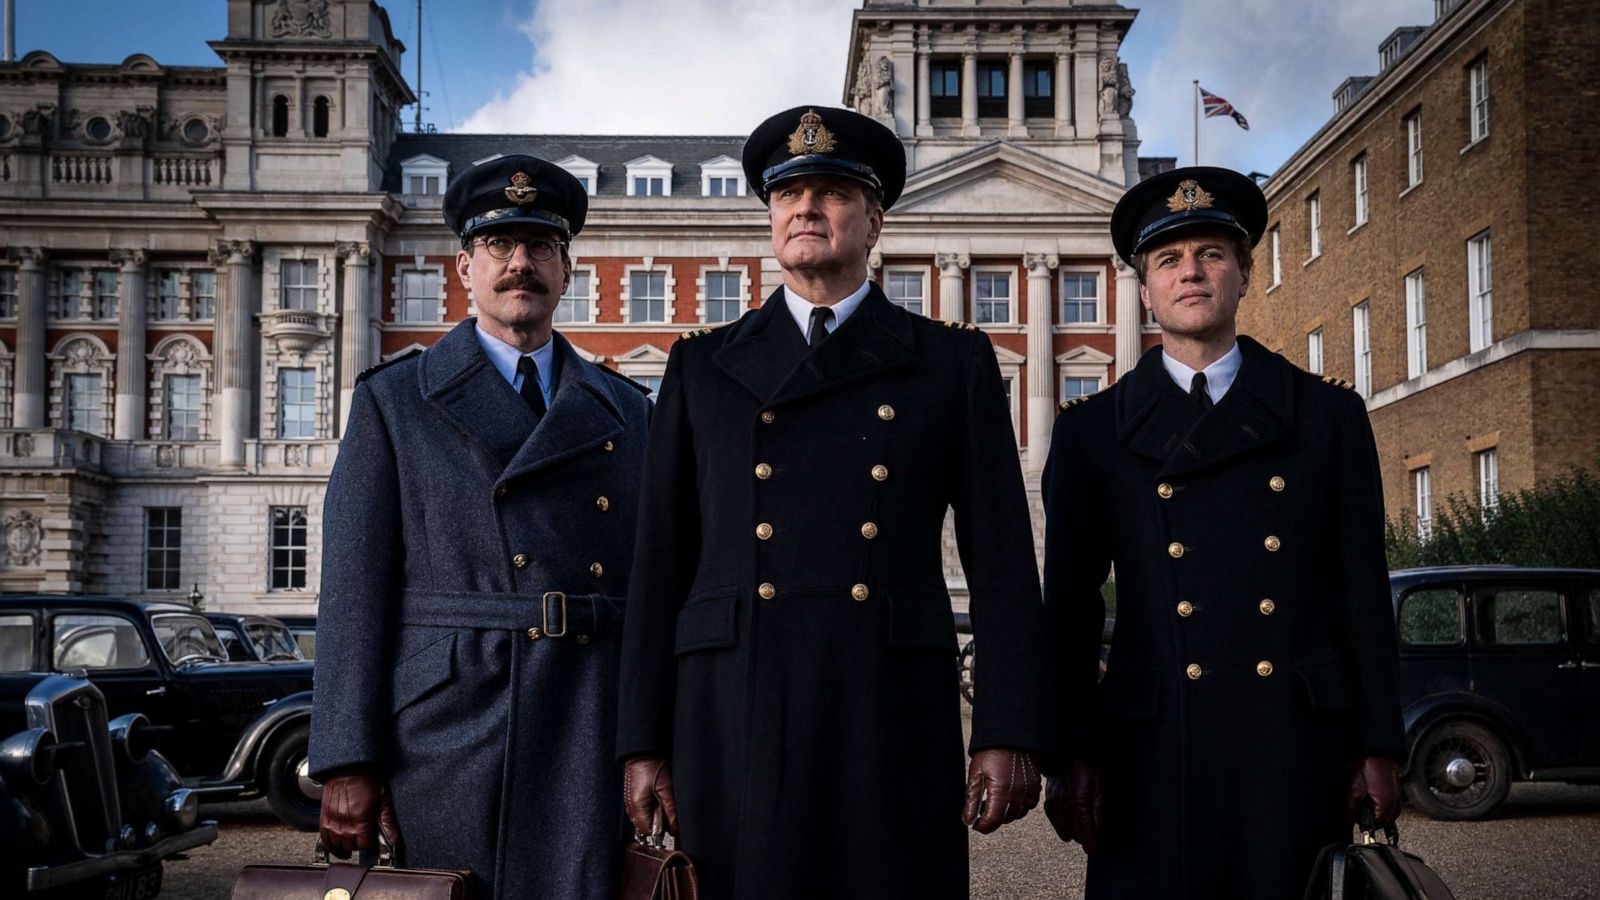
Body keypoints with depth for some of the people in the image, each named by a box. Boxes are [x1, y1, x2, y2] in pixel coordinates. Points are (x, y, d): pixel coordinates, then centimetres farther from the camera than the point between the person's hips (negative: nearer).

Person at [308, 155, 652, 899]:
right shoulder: (392, 400, 7)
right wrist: (348, 765, -7)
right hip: (448, 742, -2)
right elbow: (354, 588, 0)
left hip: (595, 746, 2)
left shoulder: (627, 411, 15)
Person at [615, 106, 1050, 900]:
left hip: (894, 722, -1)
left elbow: (1001, 559, 5)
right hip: (733, 720, 1)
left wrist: (1008, 737, -4)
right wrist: (643, 743, 4)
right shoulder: (703, 366, 13)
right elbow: (660, 563, 9)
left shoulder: (954, 363, 10)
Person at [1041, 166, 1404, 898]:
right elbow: (1070, 605, 5)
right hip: (1154, 754, -1)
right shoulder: (1091, 432, 6)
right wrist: (1073, 755, -1)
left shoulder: (1329, 415, 9)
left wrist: (1379, 749, 2)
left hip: (1301, 748, 1)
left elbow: (1363, 592, 7)